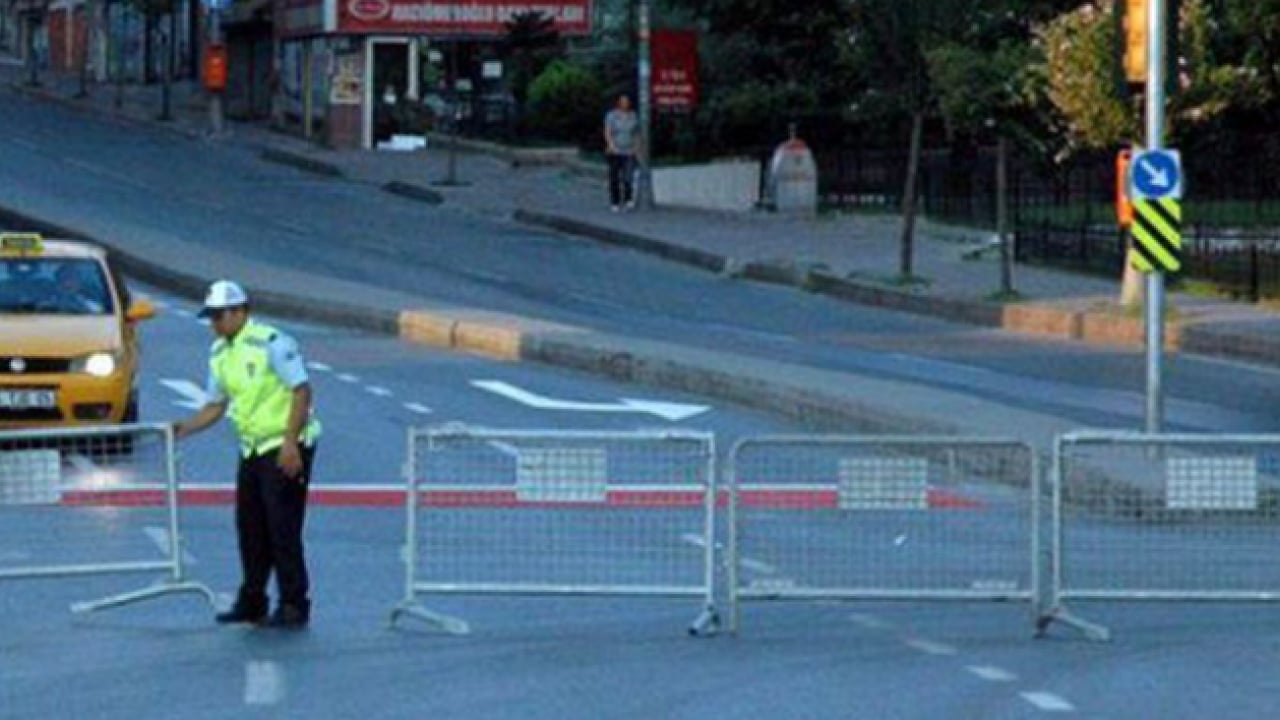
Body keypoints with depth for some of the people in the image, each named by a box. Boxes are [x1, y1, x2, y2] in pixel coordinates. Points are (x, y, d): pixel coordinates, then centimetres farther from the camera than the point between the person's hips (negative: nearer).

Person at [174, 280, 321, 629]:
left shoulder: (271, 343, -15)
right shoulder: (219, 354, 10)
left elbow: (302, 391, -17)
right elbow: (216, 405, 17)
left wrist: (290, 443, -22)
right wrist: (184, 429, 1)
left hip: (285, 448, -8)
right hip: (252, 449, 8)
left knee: (282, 528, -8)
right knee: (249, 528, 10)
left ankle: (294, 605, -2)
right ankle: (252, 603, 20)